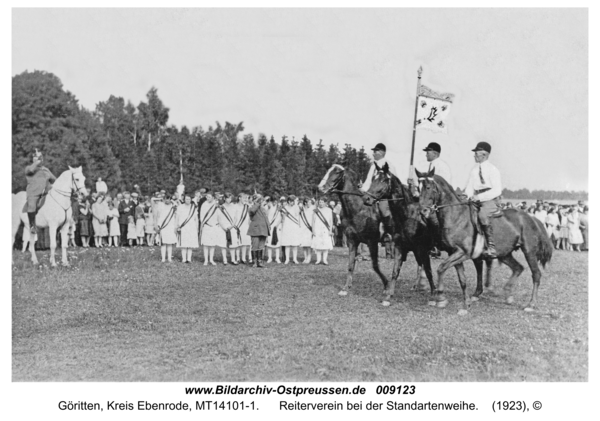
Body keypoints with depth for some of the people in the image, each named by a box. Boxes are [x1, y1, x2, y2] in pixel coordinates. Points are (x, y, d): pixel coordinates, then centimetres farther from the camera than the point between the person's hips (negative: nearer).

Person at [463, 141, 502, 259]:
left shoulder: (493, 170, -4)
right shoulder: (474, 171, 14)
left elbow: (497, 190, -12)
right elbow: (469, 188, 13)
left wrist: (480, 197, -21)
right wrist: (467, 197, -9)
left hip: (491, 200, -7)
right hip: (477, 201, 7)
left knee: (483, 214, -34)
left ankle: (491, 248, -33)